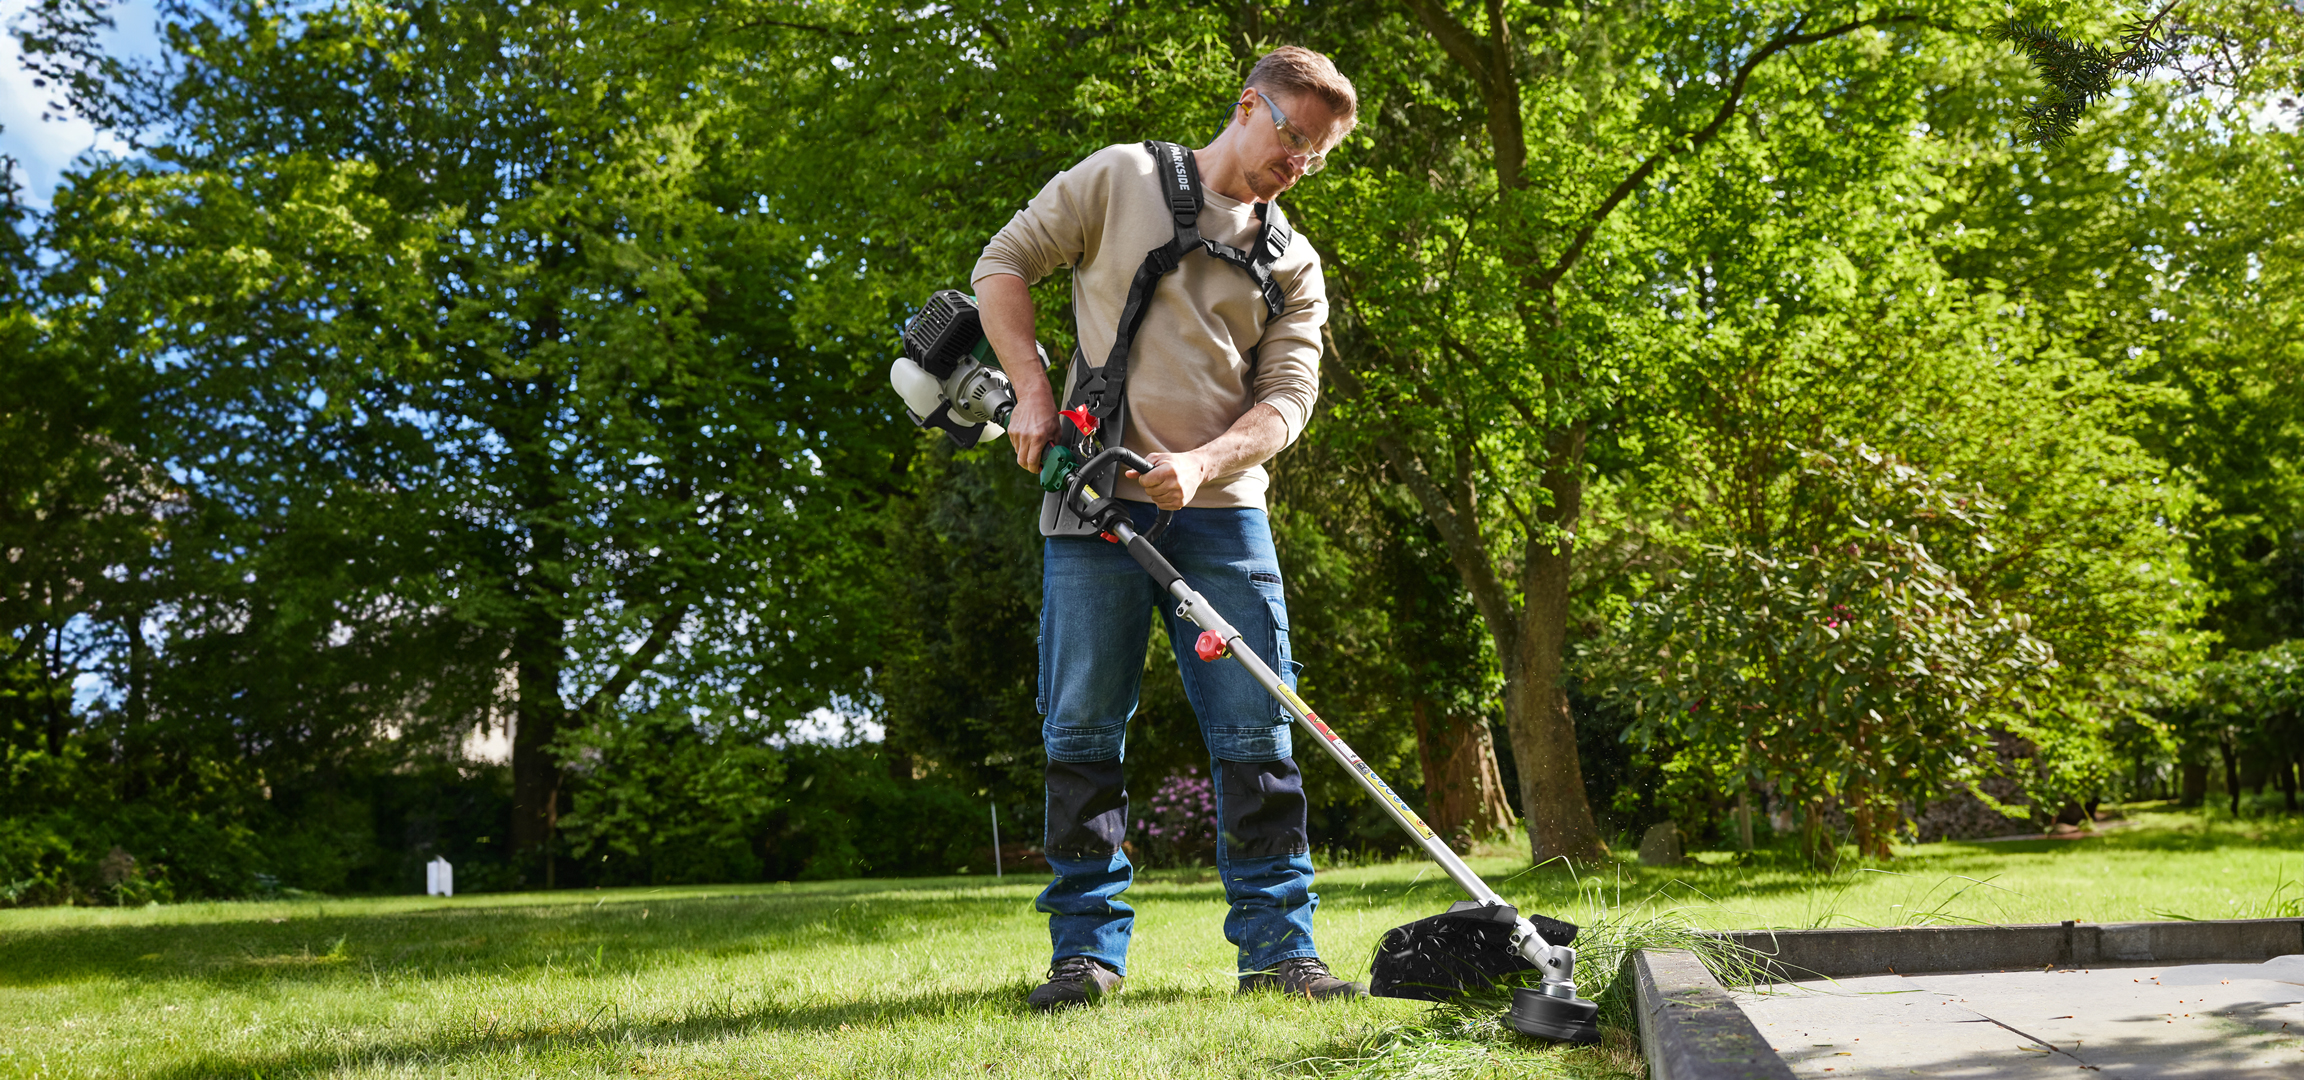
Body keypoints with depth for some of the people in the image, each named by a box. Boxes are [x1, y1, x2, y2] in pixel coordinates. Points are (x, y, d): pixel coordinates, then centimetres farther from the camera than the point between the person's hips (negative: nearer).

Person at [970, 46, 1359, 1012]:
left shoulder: (1293, 265, 13)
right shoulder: (1121, 178, 7)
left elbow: (1288, 398, 3)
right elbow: (1004, 265, 7)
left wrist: (1202, 463, -16)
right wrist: (1033, 391, -5)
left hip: (1222, 507, 3)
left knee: (1257, 734, 0)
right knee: (1082, 729, -2)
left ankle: (1277, 945, 7)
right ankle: (1088, 944, 7)